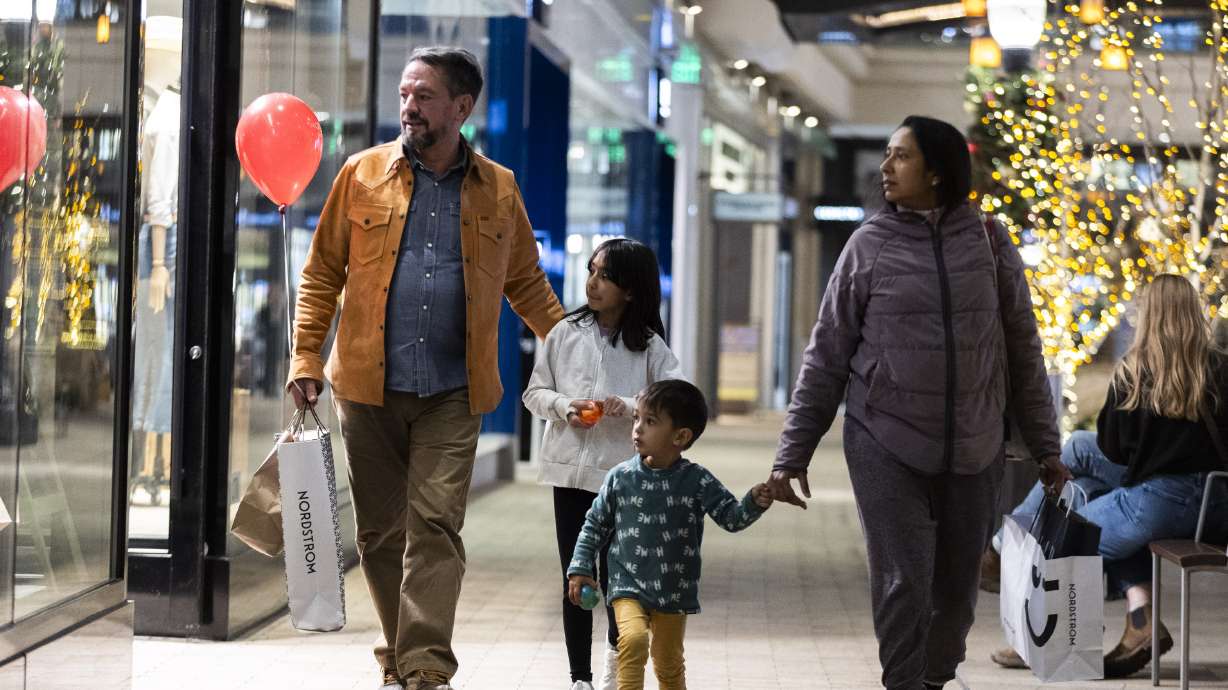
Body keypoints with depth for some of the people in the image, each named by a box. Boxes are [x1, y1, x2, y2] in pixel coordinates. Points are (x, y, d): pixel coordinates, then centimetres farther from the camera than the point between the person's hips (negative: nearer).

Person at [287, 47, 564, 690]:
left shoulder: (498, 190, 7)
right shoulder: (363, 173, 5)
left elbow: (526, 285, 14)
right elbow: (322, 273, 6)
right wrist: (305, 358, -2)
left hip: (453, 394, -1)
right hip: (368, 387, 1)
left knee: (435, 526, -9)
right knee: (380, 532, 7)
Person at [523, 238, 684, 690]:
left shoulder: (649, 346, 0)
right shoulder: (566, 333, 4)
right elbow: (534, 392, 10)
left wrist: (629, 406, -21)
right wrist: (564, 407, -10)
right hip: (571, 470, 2)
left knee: (616, 576, 0)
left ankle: (617, 649, 30)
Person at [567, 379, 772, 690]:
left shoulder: (697, 481, -7)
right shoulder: (620, 478, -5)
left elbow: (732, 517, -9)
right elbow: (596, 525, 6)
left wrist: (754, 502, -28)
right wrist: (580, 568, 2)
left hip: (674, 592, 1)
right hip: (629, 586, -1)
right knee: (633, 638, -28)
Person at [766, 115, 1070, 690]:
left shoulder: (988, 243, 3)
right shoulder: (869, 245, 0)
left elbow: (1024, 353, 9)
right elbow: (825, 359, 2)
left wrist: (1046, 446, 8)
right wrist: (792, 454, -1)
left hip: (973, 453, 2)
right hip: (887, 449, -2)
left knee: (957, 588, 8)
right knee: (903, 583, -7)